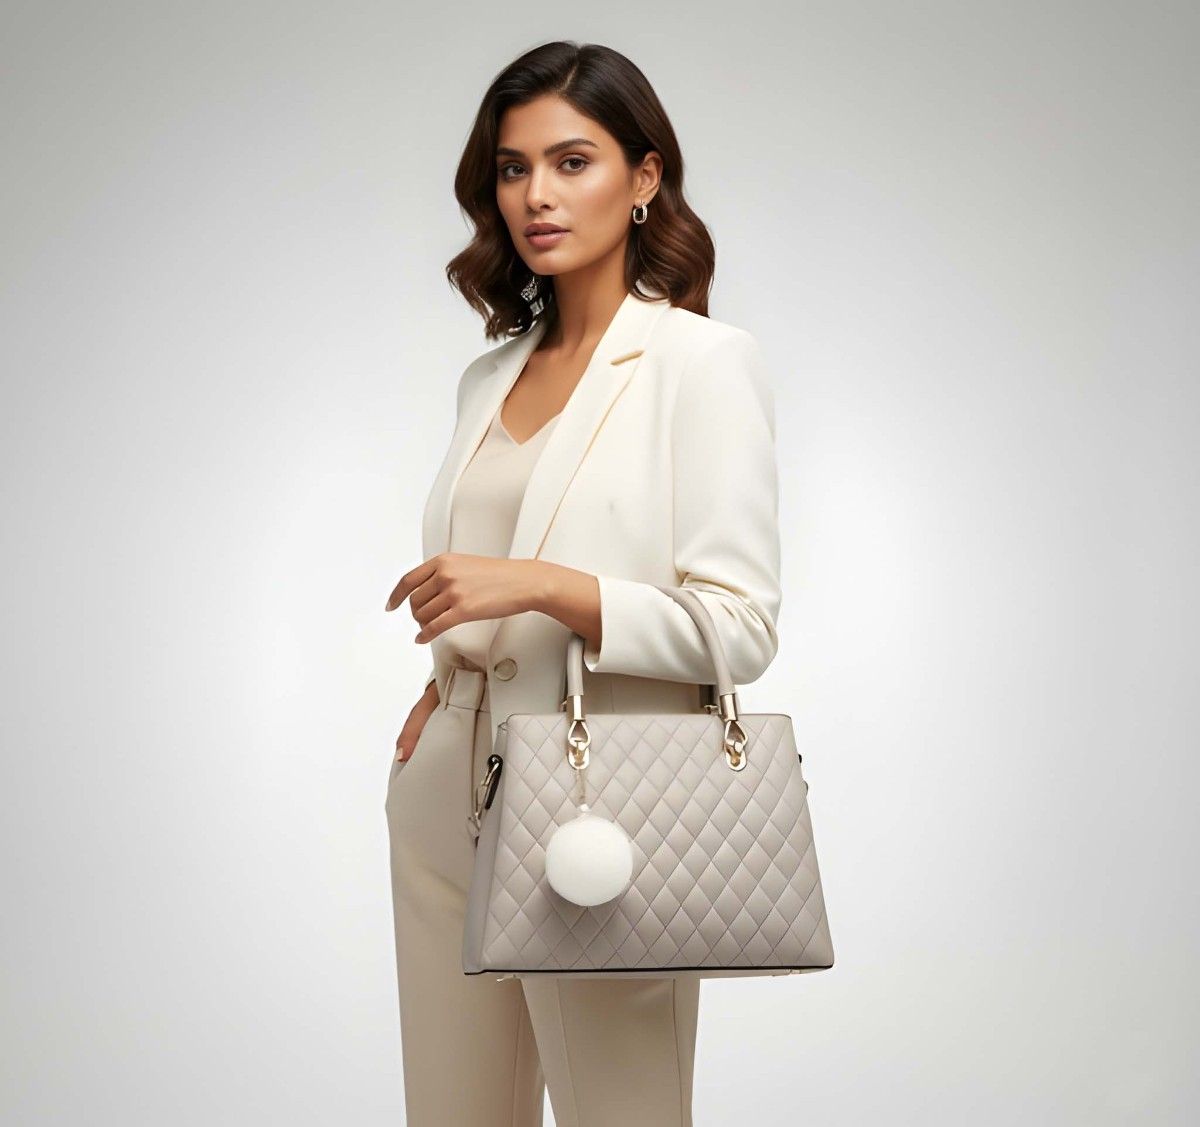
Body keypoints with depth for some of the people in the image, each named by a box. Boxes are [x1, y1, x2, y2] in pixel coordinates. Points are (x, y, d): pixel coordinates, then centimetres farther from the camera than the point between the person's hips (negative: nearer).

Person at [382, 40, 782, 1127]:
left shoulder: (702, 360, -6)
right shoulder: (491, 377, 14)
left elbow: (742, 628, -12)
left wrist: (541, 585, -21)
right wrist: (442, 679, 6)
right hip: (449, 805, 6)